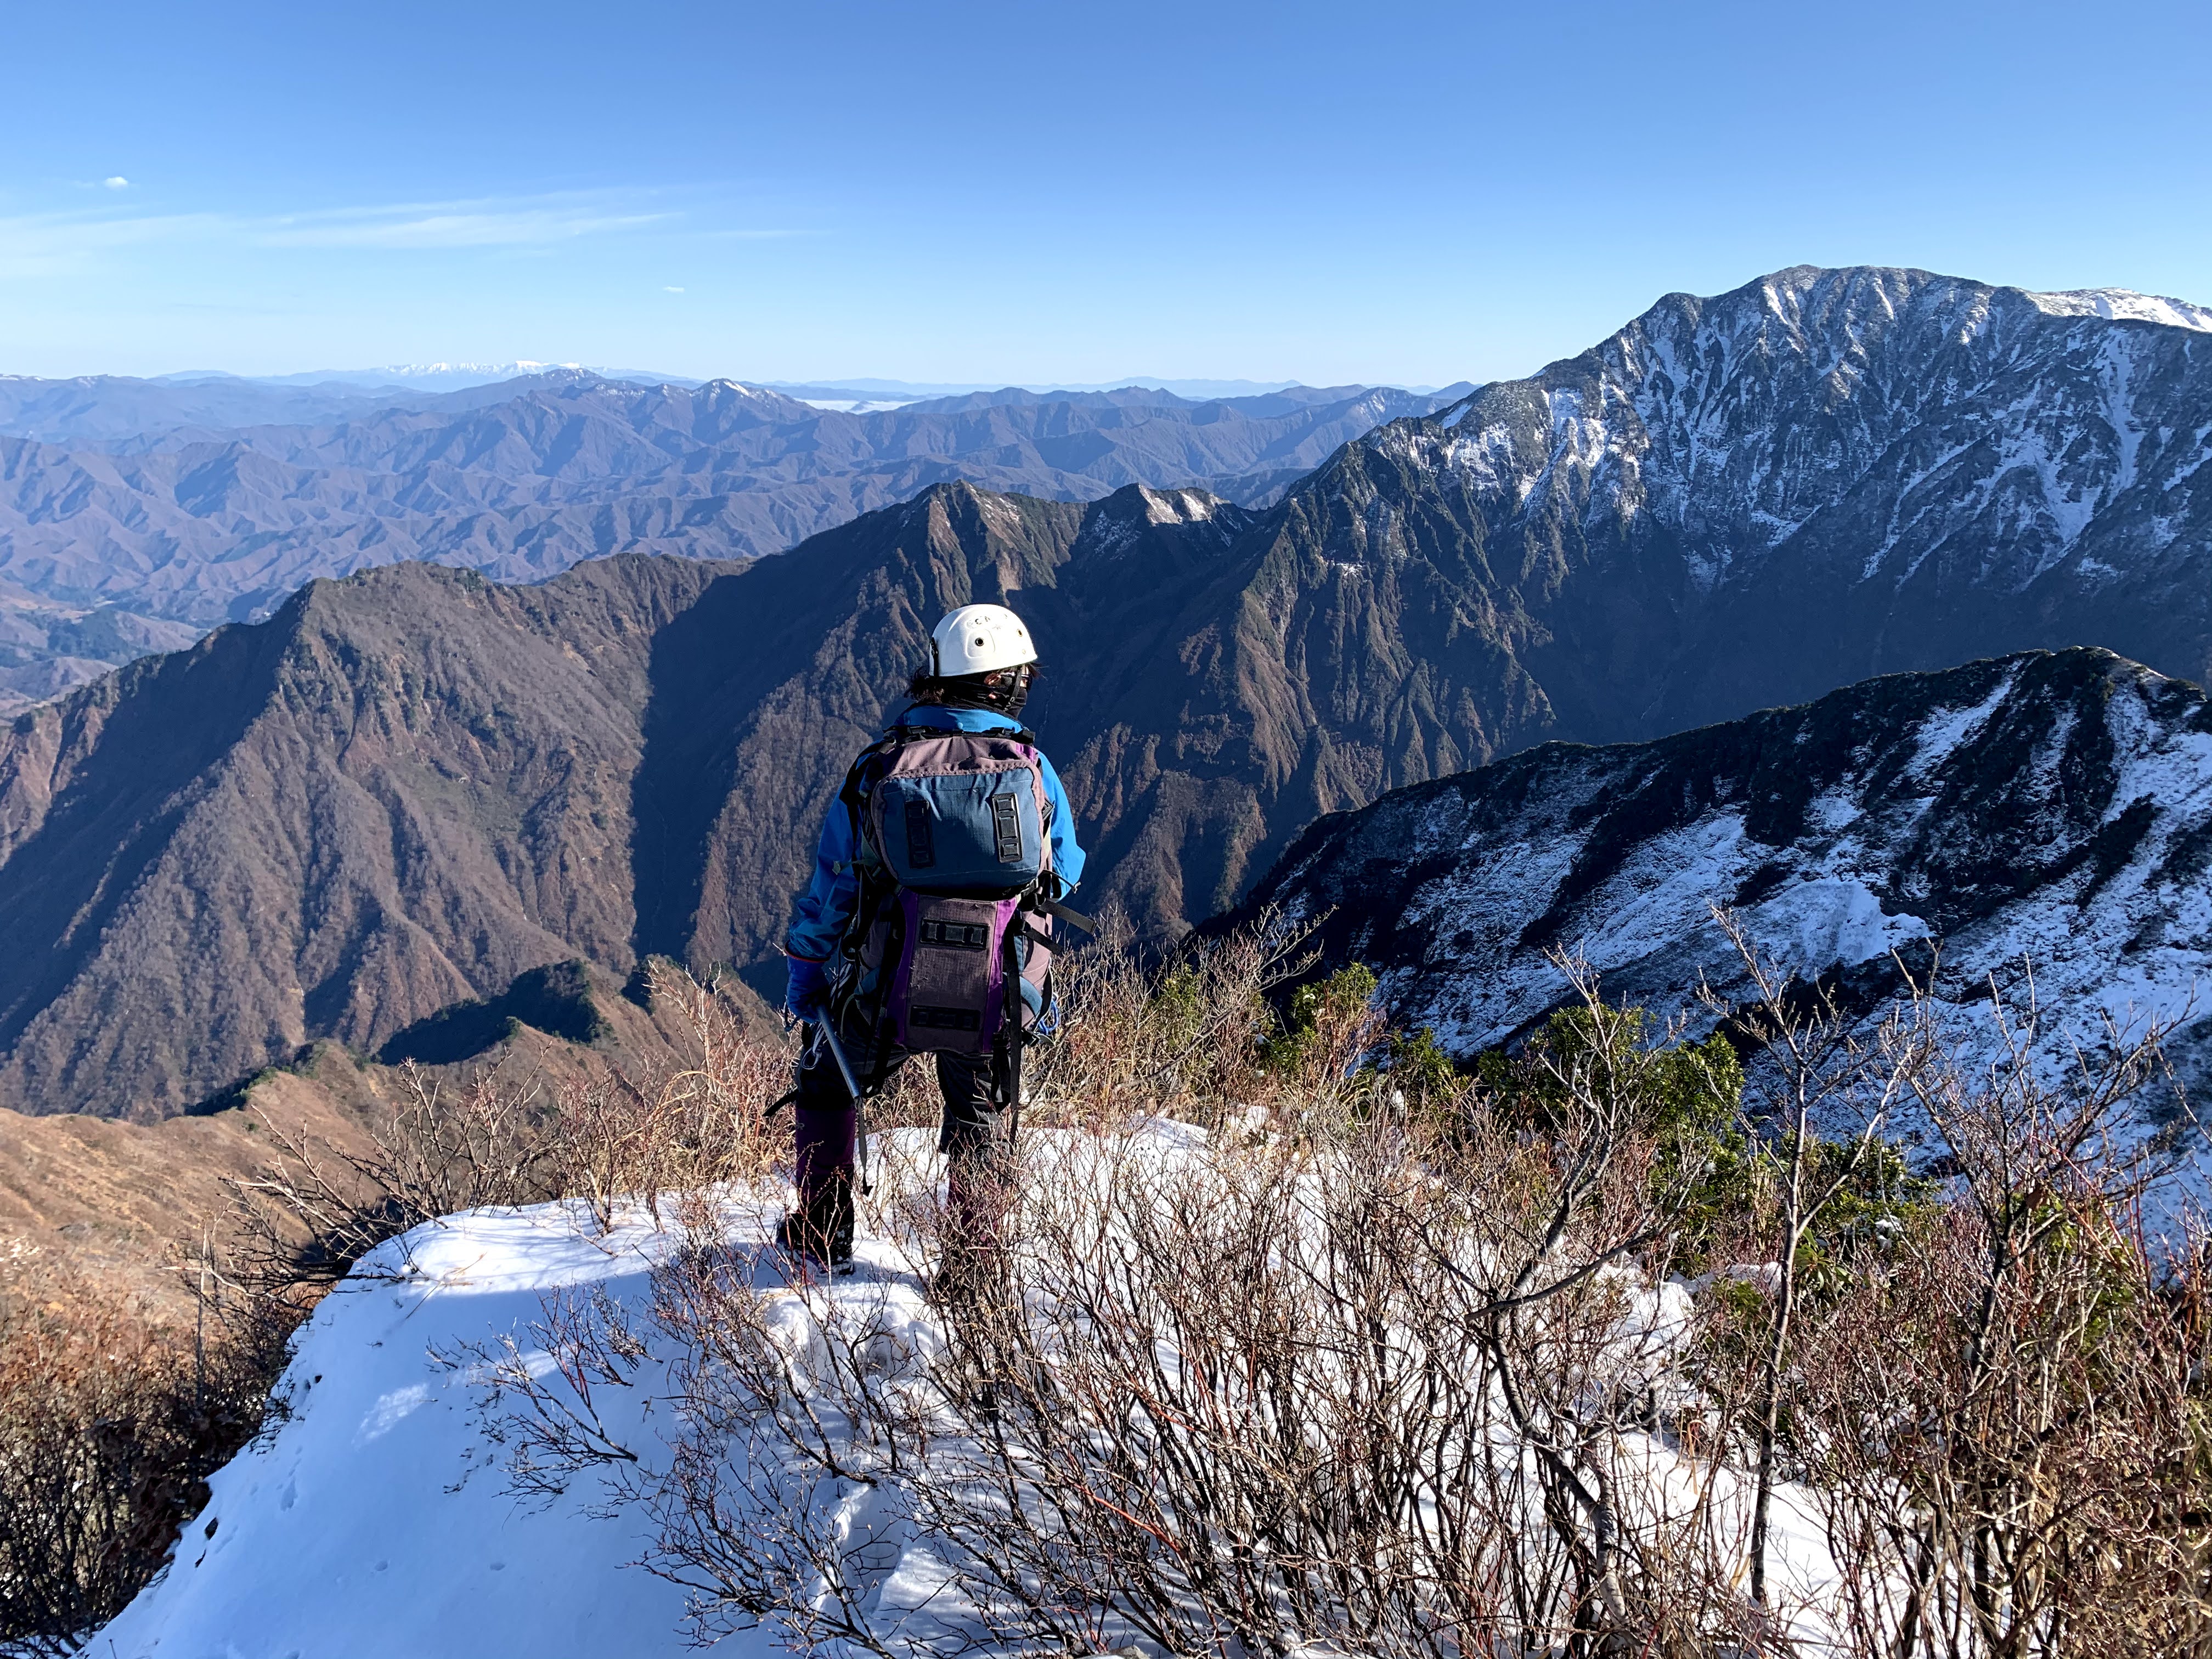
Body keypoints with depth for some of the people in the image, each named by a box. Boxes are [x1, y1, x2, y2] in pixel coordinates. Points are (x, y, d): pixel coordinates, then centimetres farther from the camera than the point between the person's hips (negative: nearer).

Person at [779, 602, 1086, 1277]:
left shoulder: (878, 764, -4)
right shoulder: (1033, 768, -3)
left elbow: (829, 887, 2)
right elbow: (1065, 871, 13)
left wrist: (804, 975, 16)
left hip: (884, 993, 0)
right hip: (996, 1000, 0)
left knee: (827, 1079, 28)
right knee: (983, 1122, 25)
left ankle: (823, 1234, 34)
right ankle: (972, 1260, 29)